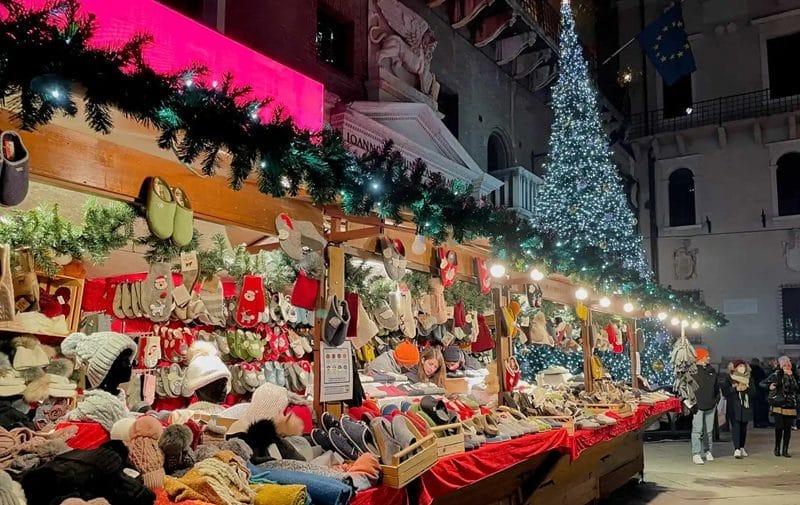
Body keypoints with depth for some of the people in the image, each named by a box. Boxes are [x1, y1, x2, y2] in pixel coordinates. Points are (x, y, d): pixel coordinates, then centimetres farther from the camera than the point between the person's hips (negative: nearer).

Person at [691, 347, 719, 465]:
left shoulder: (712, 370, 12)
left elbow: (716, 387, 21)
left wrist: (716, 399, 12)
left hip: (710, 406, 6)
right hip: (698, 406, -6)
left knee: (709, 430, 14)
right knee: (697, 430, -6)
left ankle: (708, 451, 26)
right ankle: (696, 454, -4)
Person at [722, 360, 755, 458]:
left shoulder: (749, 378, 11)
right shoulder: (729, 379, 0)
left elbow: (753, 392, 6)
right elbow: (724, 391, -7)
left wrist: (747, 388, -13)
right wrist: (735, 389, -18)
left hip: (746, 407, 4)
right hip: (734, 407, -4)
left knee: (743, 428, 10)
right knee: (735, 427, -10)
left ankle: (742, 447, 22)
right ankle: (736, 449, -13)